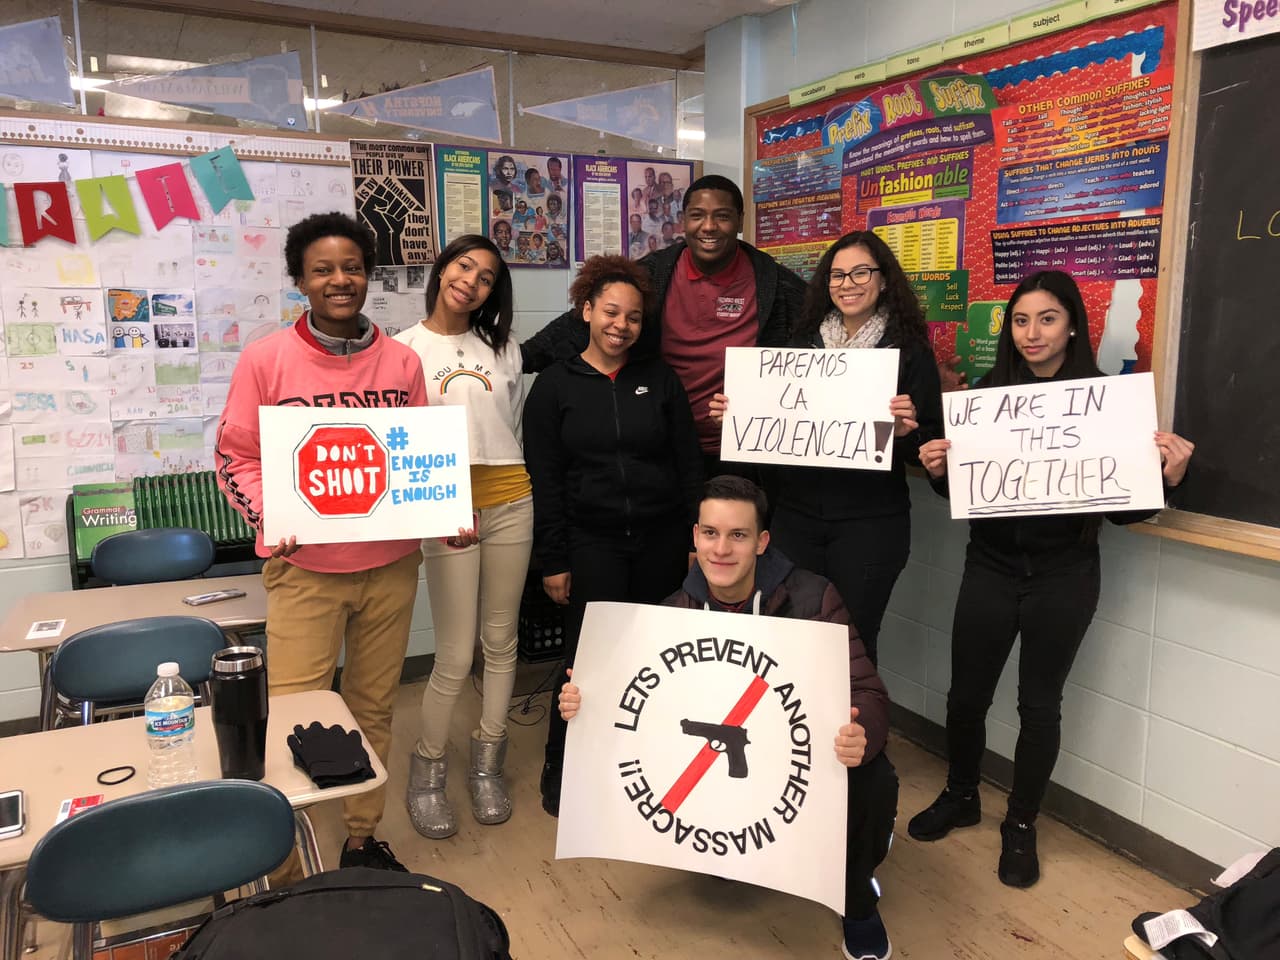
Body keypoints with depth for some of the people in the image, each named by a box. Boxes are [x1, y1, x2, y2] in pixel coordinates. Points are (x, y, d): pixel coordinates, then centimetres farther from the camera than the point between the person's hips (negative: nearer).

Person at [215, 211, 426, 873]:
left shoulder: (402, 361, 5)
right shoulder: (266, 359, -3)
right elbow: (235, 455, 0)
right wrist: (269, 519, -16)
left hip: (391, 565, 3)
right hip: (305, 569, -3)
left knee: (373, 709, 14)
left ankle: (362, 838, 32)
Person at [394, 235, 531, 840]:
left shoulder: (504, 349, 13)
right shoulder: (405, 349, 0)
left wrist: (513, 486, 11)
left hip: (510, 502, 4)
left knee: (501, 641, 10)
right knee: (455, 656, -5)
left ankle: (487, 764, 26)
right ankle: (427, 772, 17)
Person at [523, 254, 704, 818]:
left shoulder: (659, 379, 8)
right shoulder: (554, 386, 2)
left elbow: (689, 465, 7)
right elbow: (545, 481, -1)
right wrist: (552, 561, -4)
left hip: (660, 540, 2)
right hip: (591, 543, -2)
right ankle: (561, 776, 17)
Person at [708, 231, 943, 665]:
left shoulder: (909, 351, -2)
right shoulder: (801, 344, 9)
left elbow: (929, 443, -3)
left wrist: (905, 431, -24)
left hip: (870, 523, -3)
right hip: (795, 515, 3)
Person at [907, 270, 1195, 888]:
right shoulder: (988, 393, 0)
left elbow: (1122, 508, -5)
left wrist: (1168, 477, -22)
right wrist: (937, 470, -14)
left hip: (1063, 576, -2)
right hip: (990, 567, 2)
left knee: (1039, 703, 10)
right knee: (966, 694, 10)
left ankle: (1021, 825, 30)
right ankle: (960, 797, 36)